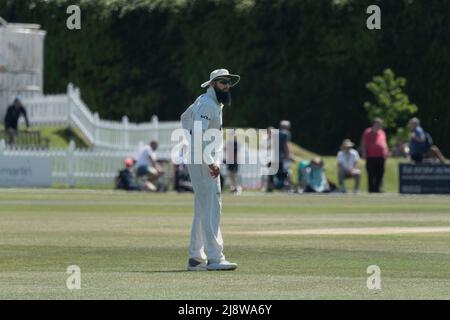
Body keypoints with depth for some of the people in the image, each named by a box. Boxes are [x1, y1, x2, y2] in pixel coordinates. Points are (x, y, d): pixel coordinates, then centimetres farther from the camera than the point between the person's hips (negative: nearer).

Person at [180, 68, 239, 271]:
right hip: (202, 161, -11)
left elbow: (185, 117, 32)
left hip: (209, 160, 11)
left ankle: (196, 258, 16)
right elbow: (198, 134, -27)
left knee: (202, 209, 13)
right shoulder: (207, 104, -16)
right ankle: (214, 258, -22)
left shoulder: (215, 103, 17)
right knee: (211, 207, -16)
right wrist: (210, 163, -29)